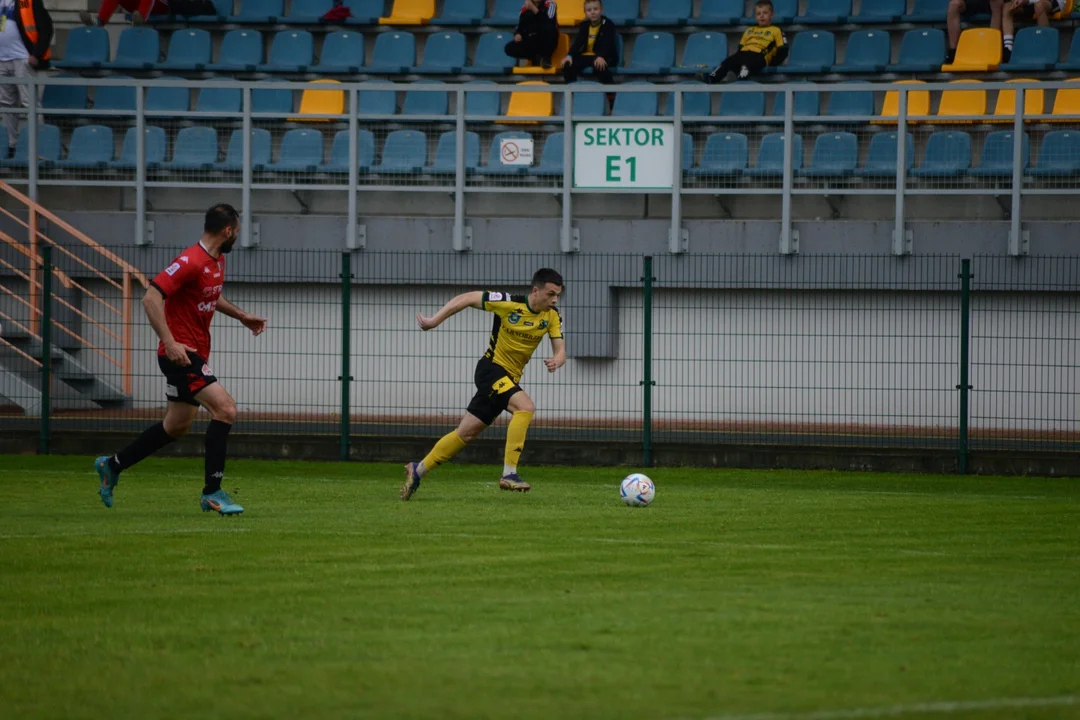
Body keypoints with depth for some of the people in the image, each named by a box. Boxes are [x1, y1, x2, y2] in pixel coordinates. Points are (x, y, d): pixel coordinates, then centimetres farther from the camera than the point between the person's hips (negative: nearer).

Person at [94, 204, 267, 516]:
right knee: (225, 410, -17)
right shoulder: (191, 262, -20)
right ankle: (212, 493, -13)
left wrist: (242, 316, 19)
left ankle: (111, 466, 32)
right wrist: (170, 342, -30)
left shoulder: (217, 261, 10)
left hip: (195, 354, 10)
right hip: (180, 352, -10)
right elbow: (151, 298, -25)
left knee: (177, 427, 18)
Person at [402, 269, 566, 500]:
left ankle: (417, 471, 24)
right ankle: (509, 474, -31)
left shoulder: (552, 317, -1)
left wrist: (556, 361, -28)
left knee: (466, 433, 11)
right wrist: (434, 320, -7)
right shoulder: (509, 303, -16)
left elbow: (560, 350, -3)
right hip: (492, 369, -6)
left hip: (509, 379, 6)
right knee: (525, 407, -30)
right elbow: (468, 299, -7)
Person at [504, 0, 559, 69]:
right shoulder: (525, 8, 7)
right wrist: (517, 34, -12)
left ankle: (545, 57, -15)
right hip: (530, 43, 4)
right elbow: (520, 26, 10)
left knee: (548, 28, -35)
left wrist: (534, 9, -32)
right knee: (510, 48, -18)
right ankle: (537, 58, -3)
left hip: (546, 42, -4)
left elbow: (550, 21, -25)